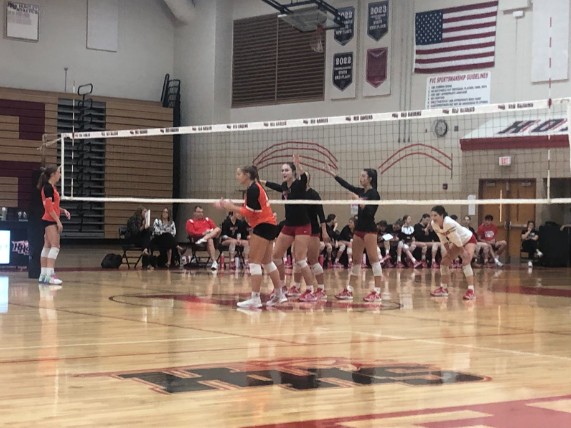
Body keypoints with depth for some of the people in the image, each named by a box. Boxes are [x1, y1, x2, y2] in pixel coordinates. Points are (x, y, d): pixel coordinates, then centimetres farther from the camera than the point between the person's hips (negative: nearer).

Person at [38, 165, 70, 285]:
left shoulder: (52, 187, 16)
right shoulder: (48, 187, -13)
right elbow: (49, 207, -18)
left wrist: (63, 211, 7)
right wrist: (58, 221, -18)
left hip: (51, 221, 10)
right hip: (50, 220, -10)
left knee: (47, 246, 10)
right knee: (55, 246, -14)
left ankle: (43, 275, 13)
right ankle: (49, 275, -18)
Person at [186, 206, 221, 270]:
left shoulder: (207, 220, 30)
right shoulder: (190, 221, 15)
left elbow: (215, 228, 21)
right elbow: (191, 233, -2)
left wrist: (212, 232, -5)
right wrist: (203, 233, -13)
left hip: (212, 236, 5)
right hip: (198, 238, -5)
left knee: (218, 229, -24)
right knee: (210, 241, -39)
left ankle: (204, 239, -46)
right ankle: (214, 262, -51)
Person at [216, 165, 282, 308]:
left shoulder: (253, 189, -14)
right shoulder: (254, 187, 15)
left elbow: (249, 212, -18)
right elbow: (250, 211, 12)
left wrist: (232, 207, -8)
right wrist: (231, 207, 3)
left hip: (264, 226, -10)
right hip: (268, 225, 10)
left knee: (255, 262, -11)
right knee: (267, 262, 17)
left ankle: (255, 298, -14)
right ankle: (279, 295, 23)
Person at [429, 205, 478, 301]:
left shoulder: (449, 223, -38)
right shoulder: (434, 224, -15)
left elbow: (456, 239, -29)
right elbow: (443, 239, -1)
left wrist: (463, 252, -20)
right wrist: (448, 251, -4)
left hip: (468, 239, -8)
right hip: (457, 242, 8)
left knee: (465, 262, -26)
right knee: (444, 262, 6)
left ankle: (471, 291, -29)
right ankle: (443, 289, 18)